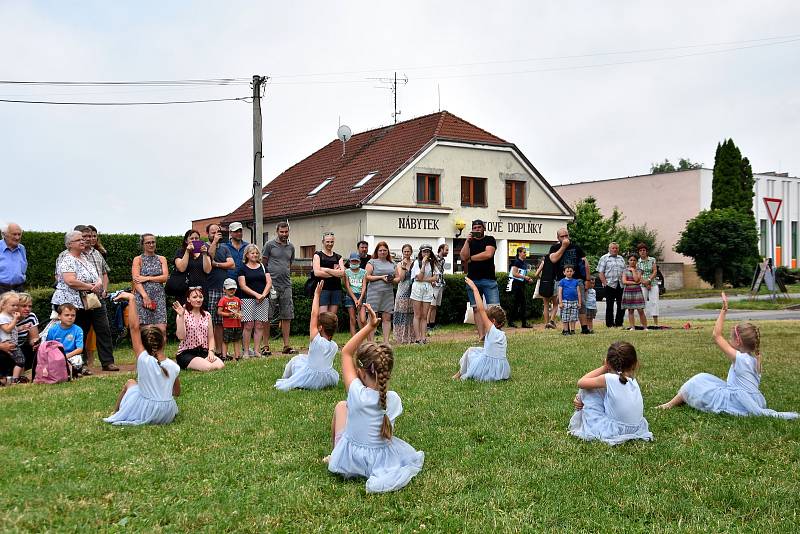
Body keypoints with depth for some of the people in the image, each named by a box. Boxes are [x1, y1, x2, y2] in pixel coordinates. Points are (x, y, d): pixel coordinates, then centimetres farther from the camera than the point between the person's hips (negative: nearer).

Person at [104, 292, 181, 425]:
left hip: (145, 414, -2)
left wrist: (132, 299, -19)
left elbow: (134, 327, -19)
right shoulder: (174, 367, -6)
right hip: (168, 416, 2)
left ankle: (115, 413, 41)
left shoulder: (144, 360, -16)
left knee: (130, 383, 26)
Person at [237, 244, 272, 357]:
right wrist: (256, 294, -12)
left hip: (263, 300, 3)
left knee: (260, 325, -1)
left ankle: (256, 351, 3)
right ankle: (246, 351, -3)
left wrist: (263, 294, -8)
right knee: (248, 325, -8)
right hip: (247, 299, -3)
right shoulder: (243, 268, 6)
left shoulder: (263, 267, 16)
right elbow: (242, 285, -3)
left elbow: (269, 282, 9)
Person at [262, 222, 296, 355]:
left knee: (287, 316, 4)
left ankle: (287, 345, 9)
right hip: (271, 284, -4)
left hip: (286, 285, 5)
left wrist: (287, 277, 12)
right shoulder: (270, 245, 1)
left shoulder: (291, 247, 15)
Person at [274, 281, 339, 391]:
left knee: (296, 359, 24)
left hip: (310, 381, -5)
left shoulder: (317, 341, -21)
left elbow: (314, 314, -18)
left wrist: (317, 294, -13)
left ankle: (285, 382, 39)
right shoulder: (335, 346, -7)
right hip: (329, 380, 5)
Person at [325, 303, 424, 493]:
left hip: (349, 462, -2)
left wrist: (369, 326, -16)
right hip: (380, 461, 2)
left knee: (341, 406, 22)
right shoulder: (393, 399, -17)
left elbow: (346, 352, -14)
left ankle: (334, 456, 34)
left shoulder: (357, 394, -25)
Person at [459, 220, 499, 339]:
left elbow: (488, 254, -10)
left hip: (489, 279, -3)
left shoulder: (489, 240, 8)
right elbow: (463, 257, 1)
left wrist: (470, 258, -1)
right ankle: (481, 336, 2)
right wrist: (467, 241, -6)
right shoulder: (469, 242, 17)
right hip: (473, 280, 3)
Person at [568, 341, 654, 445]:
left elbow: (581, 382, -8)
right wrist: (584, 400, 11)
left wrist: (604, 368, -3)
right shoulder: (633, 381, 4)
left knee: (585, 389, 2)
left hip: (614, 431, -7)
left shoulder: (609, 379, -18)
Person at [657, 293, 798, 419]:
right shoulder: (755, 359, 8)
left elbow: (716, 335, -16)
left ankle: (672, 404, 13)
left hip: (741, 404, -8)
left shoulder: (739, 358, -16)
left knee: (699, 381, 5)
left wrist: (724, 310, -16)